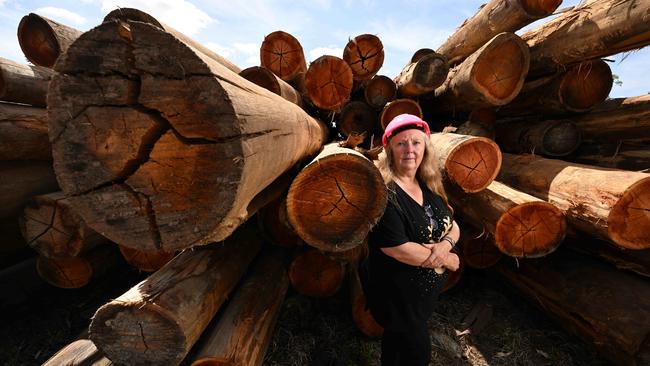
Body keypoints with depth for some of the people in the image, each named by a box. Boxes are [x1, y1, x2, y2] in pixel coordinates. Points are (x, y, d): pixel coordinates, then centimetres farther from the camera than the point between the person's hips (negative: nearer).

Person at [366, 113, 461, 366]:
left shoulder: (428, 185, 0)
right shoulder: (384, 193, -26)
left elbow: (453, 226, 5)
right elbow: (397, 249, -29)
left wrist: (446, 244, -19)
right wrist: (449, 260, -16)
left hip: (429, 290, 7)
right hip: (399, 295, -7)